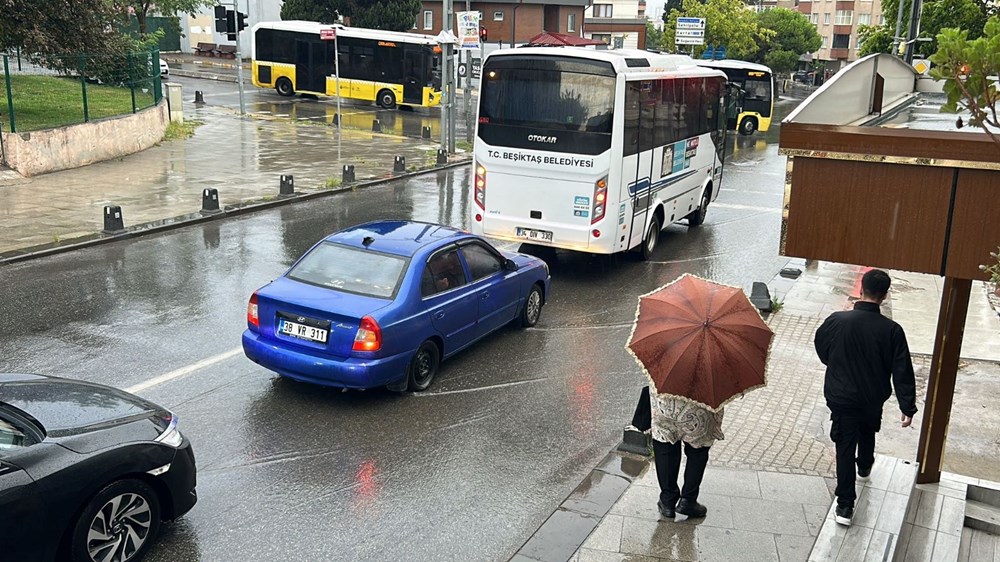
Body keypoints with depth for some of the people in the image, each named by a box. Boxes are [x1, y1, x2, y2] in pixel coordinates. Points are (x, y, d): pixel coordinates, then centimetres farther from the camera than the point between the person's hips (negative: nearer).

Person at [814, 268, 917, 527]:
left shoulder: (837, 321, -18)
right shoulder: (892, 330, -18)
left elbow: (821, 349, 2)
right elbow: (902, 372, -14)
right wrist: (908, 407, -3)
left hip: (841, 397, -1)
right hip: (873, 399, 2)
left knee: (845, 447, 6)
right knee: (868, 434, 30)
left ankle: (845, 506, 5)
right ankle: (865, 467, 58)